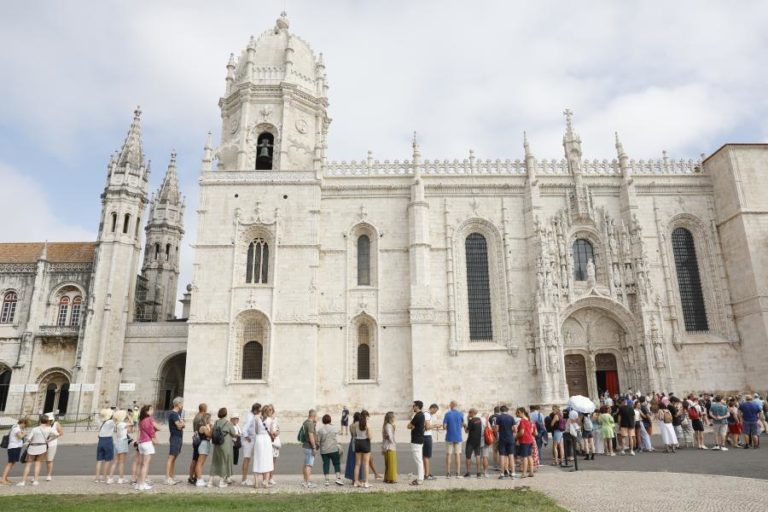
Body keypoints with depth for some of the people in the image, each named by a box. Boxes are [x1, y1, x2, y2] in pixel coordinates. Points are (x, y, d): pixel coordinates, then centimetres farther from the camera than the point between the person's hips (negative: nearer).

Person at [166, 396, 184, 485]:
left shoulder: (177, 413, 16)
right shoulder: (173, 414, -15)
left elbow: (181, 425, 17)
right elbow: (179, 426, -18)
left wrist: (181, 424, -4)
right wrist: (182, 423, 0)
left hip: (179, 438, 10)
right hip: (175, 438, -10)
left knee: (174, 458, 13)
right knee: (171, 458, -7)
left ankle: (173, 477, 18)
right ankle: (167, 478, -6)